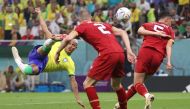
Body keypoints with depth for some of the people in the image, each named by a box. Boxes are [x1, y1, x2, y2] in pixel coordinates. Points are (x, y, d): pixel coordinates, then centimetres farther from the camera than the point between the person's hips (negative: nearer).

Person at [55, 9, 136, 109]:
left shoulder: (82, 26, 13)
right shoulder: (103, 24, 28)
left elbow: (68, 38, -3)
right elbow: (122, 32, 21)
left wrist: (57, 53, 9)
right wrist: (129, 51, 14)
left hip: (107, 55, -6)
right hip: (120, 53, 6)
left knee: (88, 84, 4)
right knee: (116, 84, 29)